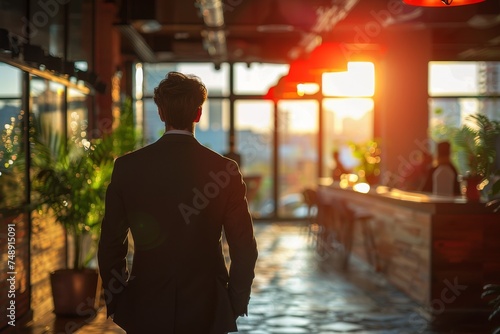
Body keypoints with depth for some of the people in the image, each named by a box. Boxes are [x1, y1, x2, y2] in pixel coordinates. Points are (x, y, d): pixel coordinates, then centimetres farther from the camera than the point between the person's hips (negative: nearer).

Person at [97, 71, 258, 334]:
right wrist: (237, 303, 8)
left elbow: (111, 244, -1)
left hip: (145, 312, 1)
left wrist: (116, 303, 10)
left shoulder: (127, 167, -5)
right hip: (207, 312, -1)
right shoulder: (225, 169, -7)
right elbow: (244, 248, -5)